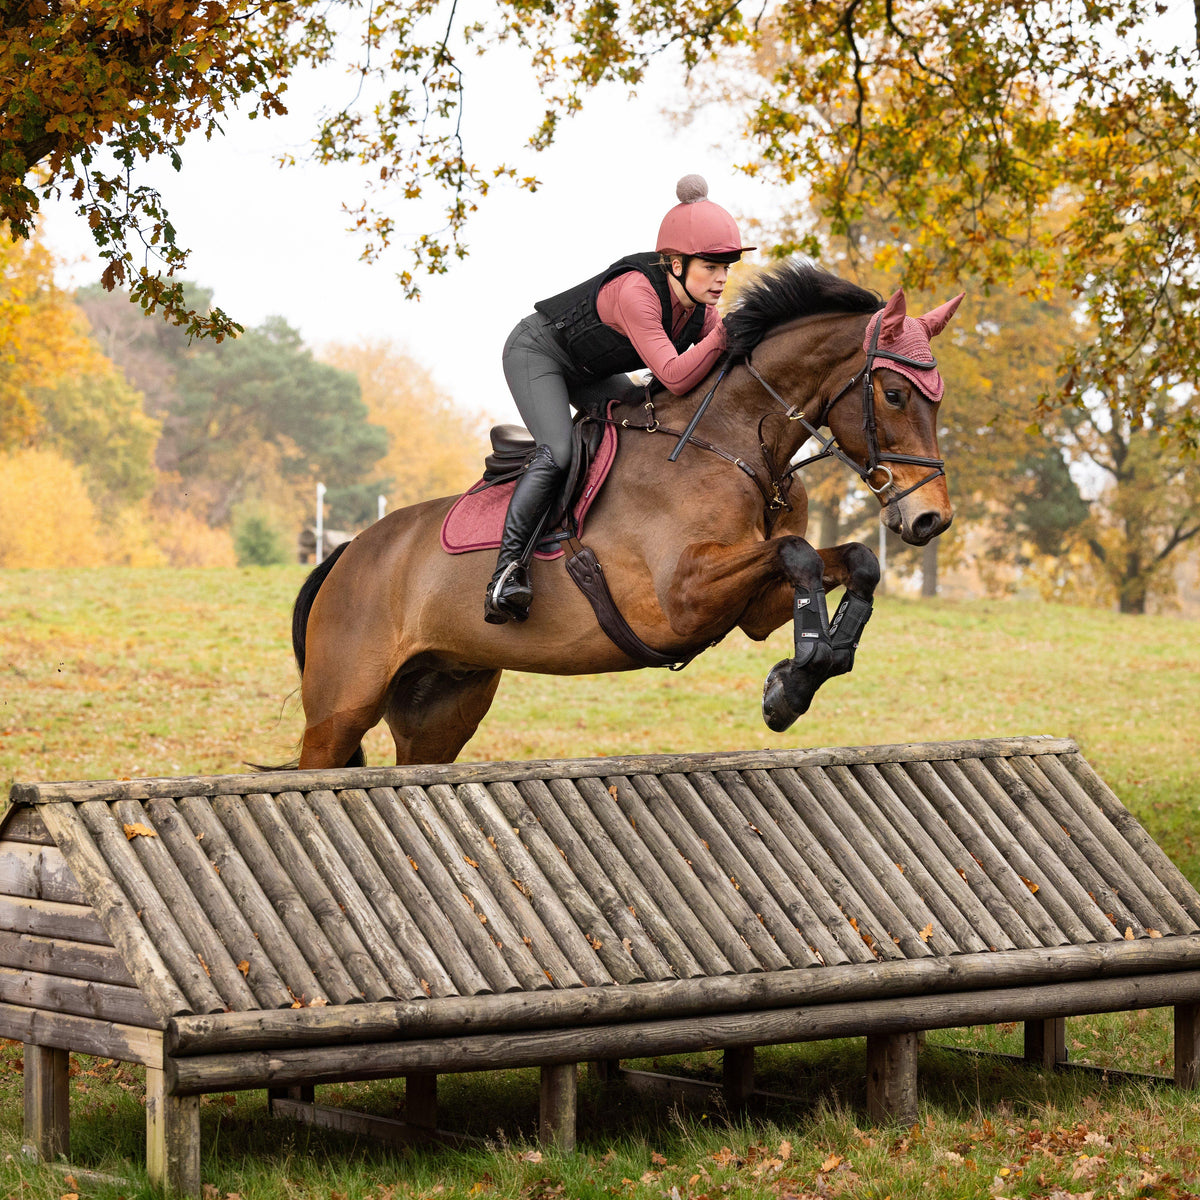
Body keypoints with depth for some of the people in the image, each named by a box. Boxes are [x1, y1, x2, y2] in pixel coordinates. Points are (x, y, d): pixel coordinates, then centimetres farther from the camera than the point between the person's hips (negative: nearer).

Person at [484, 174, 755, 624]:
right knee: (558, 453, -26)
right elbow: (674, 377, -42)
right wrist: (726, 332, -46)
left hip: (590, 373, 9)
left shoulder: (702, 311, -13)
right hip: (536, 352, -8)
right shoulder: (636, 291, -37)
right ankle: (508, 568, -26)